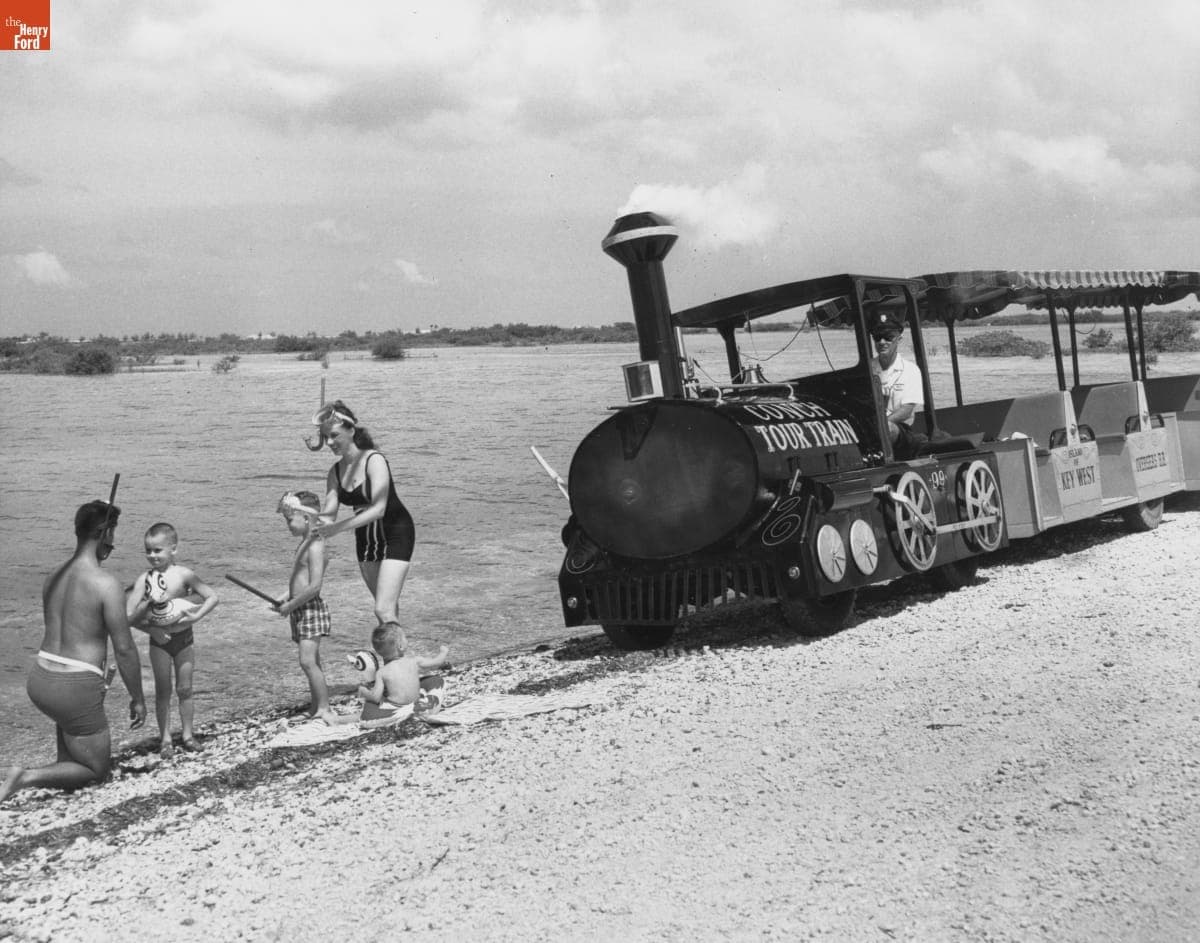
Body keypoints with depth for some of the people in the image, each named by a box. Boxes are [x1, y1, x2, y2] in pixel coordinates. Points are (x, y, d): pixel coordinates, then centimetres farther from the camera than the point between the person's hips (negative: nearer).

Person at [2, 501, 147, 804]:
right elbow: (124, 649, -12)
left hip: (39, 679, 8)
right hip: (76, 688, -8)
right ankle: (25, 778, -9)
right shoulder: (106, 583, -16)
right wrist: (138, 698, -1)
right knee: (96, 770, 12)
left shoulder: (54, 577, 7)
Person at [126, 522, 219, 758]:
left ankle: (187, 733, 22)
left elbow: (213, 596, -9)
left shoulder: (183, 575, -10)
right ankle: (165, 738, 16)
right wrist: (150, 629, -20)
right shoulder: (144, 579, -8)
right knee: (163, 690, 7)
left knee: (184, 689, 8)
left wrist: (196, 616, -21)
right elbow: (129, 615, -10)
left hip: (183, 637, 0)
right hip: (159, 641, 0)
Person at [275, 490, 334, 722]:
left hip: (311, 609, -10)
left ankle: (324, 708, -8)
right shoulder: (305, 543, 12)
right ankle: (317, 707, 21)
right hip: (301, 610, 10)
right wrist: (287, 599, 11)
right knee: (312, 661, 14)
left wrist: (290, 605, -16)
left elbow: (314, 586, -23)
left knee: (308, 661, -14)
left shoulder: (315, 546, -17)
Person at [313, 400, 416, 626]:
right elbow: (328, 513, -4)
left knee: (384, 611, -17)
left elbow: (378, 509, -29)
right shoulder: (336, 472, 0)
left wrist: (338, 527, -35)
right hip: (365, 540, 7)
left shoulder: (374, 460, -20)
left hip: (395, 534, -7)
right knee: (387, 607, 15)